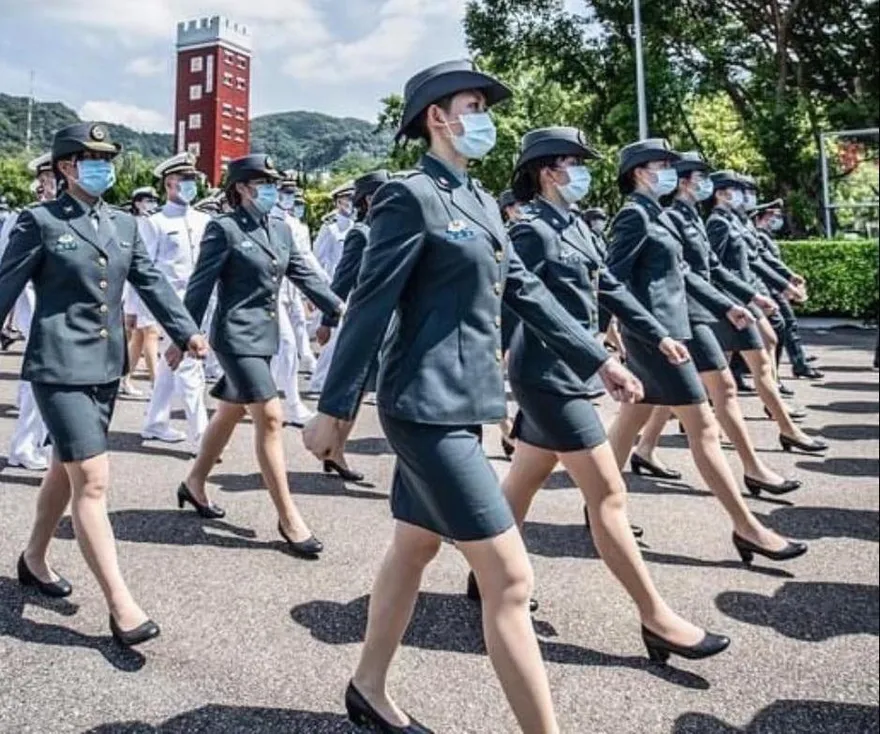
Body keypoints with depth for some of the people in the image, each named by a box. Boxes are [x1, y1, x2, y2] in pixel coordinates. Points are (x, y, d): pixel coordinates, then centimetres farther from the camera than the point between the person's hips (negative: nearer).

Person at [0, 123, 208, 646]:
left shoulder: (124, 223, 11)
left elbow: (151, 281, 9)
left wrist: (186, 331, -3)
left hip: (107, 366, 7)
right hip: (60, 367, -6)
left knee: (67, 468, 20)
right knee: (93, 481, -10)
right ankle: (121, 605, -5)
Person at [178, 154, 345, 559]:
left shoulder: (281, 230, 11)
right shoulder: (224, 228, -9)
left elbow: (305, 275, 10)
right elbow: (200, 285, -9)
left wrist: (339, 307, -1)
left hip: (265, 336, 8)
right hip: (237, 336, -8)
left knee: (230, 412, 18)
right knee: (270, 417, -11)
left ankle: (194, 483, 38)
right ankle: (288, 516, -4)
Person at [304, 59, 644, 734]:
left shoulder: (482, 202, 14)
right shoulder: (410, 198, -11)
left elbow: (525, 291, 15)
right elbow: (370, 307, -14)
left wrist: (599, 359, 14)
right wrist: (335, 409, -12)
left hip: (459, 403, 9)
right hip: (429, 407, -9)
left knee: (414, 551, 20)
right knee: (511, 582, -5)